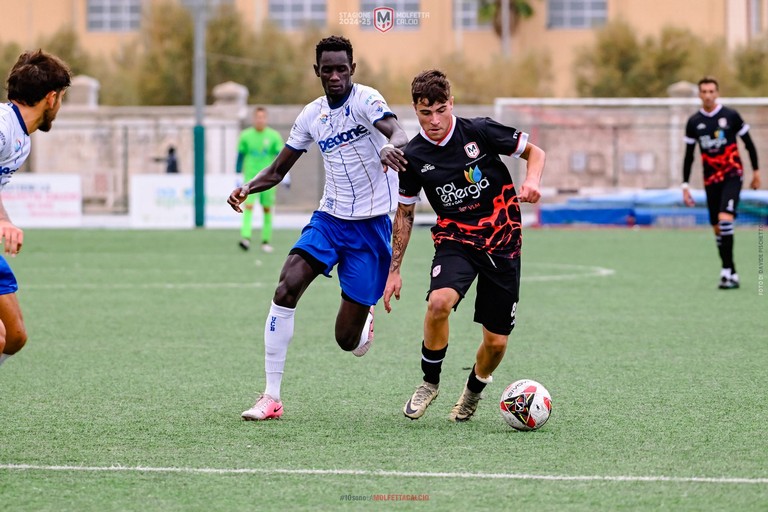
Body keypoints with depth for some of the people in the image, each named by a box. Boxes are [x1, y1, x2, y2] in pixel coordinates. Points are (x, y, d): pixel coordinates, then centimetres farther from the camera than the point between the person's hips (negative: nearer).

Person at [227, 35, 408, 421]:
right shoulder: (311, 115, 5)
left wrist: (394, 147, -57)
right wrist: (248, 188, -9)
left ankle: (364, 320, 37)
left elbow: (398, 133, -32)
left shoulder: (365, 99, -12)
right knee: (286, 289, -21)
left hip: (371, 223, -4)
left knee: (347, 340, -4)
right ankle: (271, 397, -15)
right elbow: (278, 170, 13)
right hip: (329, 217, 5)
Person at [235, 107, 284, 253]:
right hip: (250, 177, 0)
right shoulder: (245, 136, 3)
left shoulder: (274, 136, 1)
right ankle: (246, 238, -24)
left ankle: (266, 241, 13)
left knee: (267, 209, 4)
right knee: (248, 206, -15)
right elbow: (240, 156, 9)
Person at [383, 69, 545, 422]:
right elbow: (404, 213, 10)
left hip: (502, 243, 0)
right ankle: (430, 382, -7)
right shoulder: (413, 157, -3)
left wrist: (531, 181, -20)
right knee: (439, 303, -31)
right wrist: (394, 270, 7)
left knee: (496, 342, 0)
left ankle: (473, 390, 33)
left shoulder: (479, 132, -10)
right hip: (455, 240, 1)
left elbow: (534, 151, 2)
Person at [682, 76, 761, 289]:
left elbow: (748, 143, 6)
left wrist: (756, 171, 8)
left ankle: (726, 270, -20)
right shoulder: (694, 122, 4)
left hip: (732, 175, -4)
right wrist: (685, 185, 7)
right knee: (718, 229, 3)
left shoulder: (731, 116, -4)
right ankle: (732, 275, 11)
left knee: (725, 219, -22)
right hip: (710, 181, 4)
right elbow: (688, 156, 11)